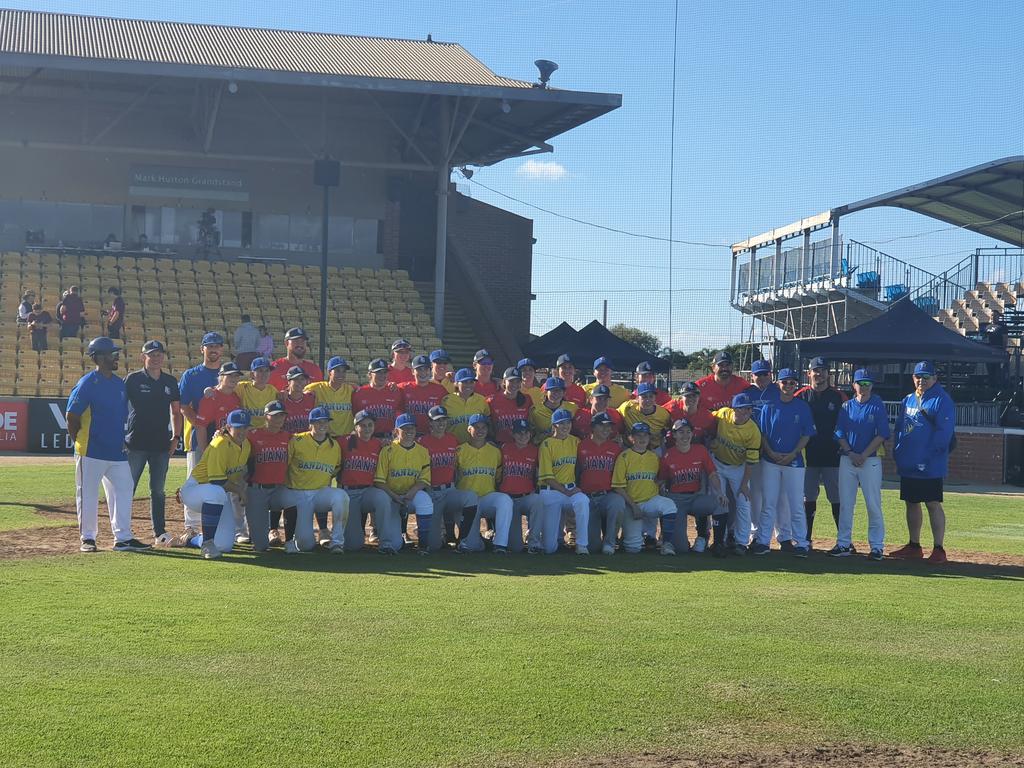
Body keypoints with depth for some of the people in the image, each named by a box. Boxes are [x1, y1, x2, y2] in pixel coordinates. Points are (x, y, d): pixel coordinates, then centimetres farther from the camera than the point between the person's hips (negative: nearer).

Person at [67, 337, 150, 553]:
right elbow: (72, 416, -9)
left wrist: (122, 441, 13)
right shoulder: (87, 383, -10)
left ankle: (123, 538, 11)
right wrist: (81, 444, -4)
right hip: (92, 453, -7)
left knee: (123, 491, 5)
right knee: (88, 494, 2)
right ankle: (87, 538, 12)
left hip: (117, 452, 7)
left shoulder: (120, 383, 11)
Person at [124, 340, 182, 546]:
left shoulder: (170, 382, 10)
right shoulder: (133, 379, -2)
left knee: (158, 490, 7)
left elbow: (176, 411, 16)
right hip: (136, 444, -3)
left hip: (162, 444, 3)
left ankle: (160, 532, 11)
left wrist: (176, 437, 7)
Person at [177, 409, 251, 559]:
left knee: (225, 546, -4)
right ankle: (207, 544, -31)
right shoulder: (221, 444, -23)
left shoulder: (246, 445, 2)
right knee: (217, 493, -45)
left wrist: (242, 485, -3)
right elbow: (217, 482, -26)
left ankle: (193, 541, 29)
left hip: (219, 496, 8)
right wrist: (238, 490, -15)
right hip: (193, 489, -8)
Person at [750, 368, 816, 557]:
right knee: (768, 503, 3)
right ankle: (763, 541, 7)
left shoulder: (803, 407, 3)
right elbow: (762, 433, 4)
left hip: (794, 461, -1)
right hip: (770, 461, 1)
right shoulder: (769, 406, 4)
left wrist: (792, 454, -11)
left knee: (796, 504, 0)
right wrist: (771, 453, -10)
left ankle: (801, 542, 7)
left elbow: (806, 435, 1)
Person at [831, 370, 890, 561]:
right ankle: (844, 544, 11)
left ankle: (877, 546, 1)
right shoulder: (847, 406, 10)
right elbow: (840, 433, 6)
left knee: (873, 504, -4)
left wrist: (863, 455, -13)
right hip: (847, 459, 4)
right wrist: (851, 454, -8)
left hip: (871, 460, -3)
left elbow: (882, 435, -7)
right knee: (845, 503, 5)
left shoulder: (878, 406, 0)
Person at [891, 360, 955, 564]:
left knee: (933, 504, -7)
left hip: (930, 467, -8)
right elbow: (899, 428, 19)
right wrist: (898, 453, 7)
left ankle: (939, 549, -4)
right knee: (911, 503, 12)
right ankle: (914, 546, 22)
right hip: (908, 464, 8)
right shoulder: (908, 400, 16)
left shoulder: (942, 400, -8)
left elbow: (944, 432, -15)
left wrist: (928, 455, -18)